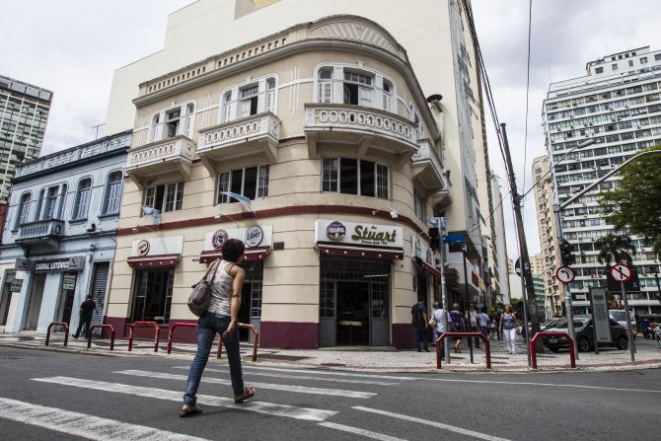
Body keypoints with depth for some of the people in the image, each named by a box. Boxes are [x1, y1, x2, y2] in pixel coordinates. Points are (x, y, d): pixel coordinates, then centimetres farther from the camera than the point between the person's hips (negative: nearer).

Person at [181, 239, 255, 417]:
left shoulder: (214, 264, 14)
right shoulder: (238, 270, -4)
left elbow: (206, 288, 20)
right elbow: (235, 296, -15)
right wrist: (232, 322, -21)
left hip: (206, 314, 5)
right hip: (224, 316, -5)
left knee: (201, 356, -1)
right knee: (234, 357, 14)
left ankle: (188, 402, -11)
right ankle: (239, 393, 33)